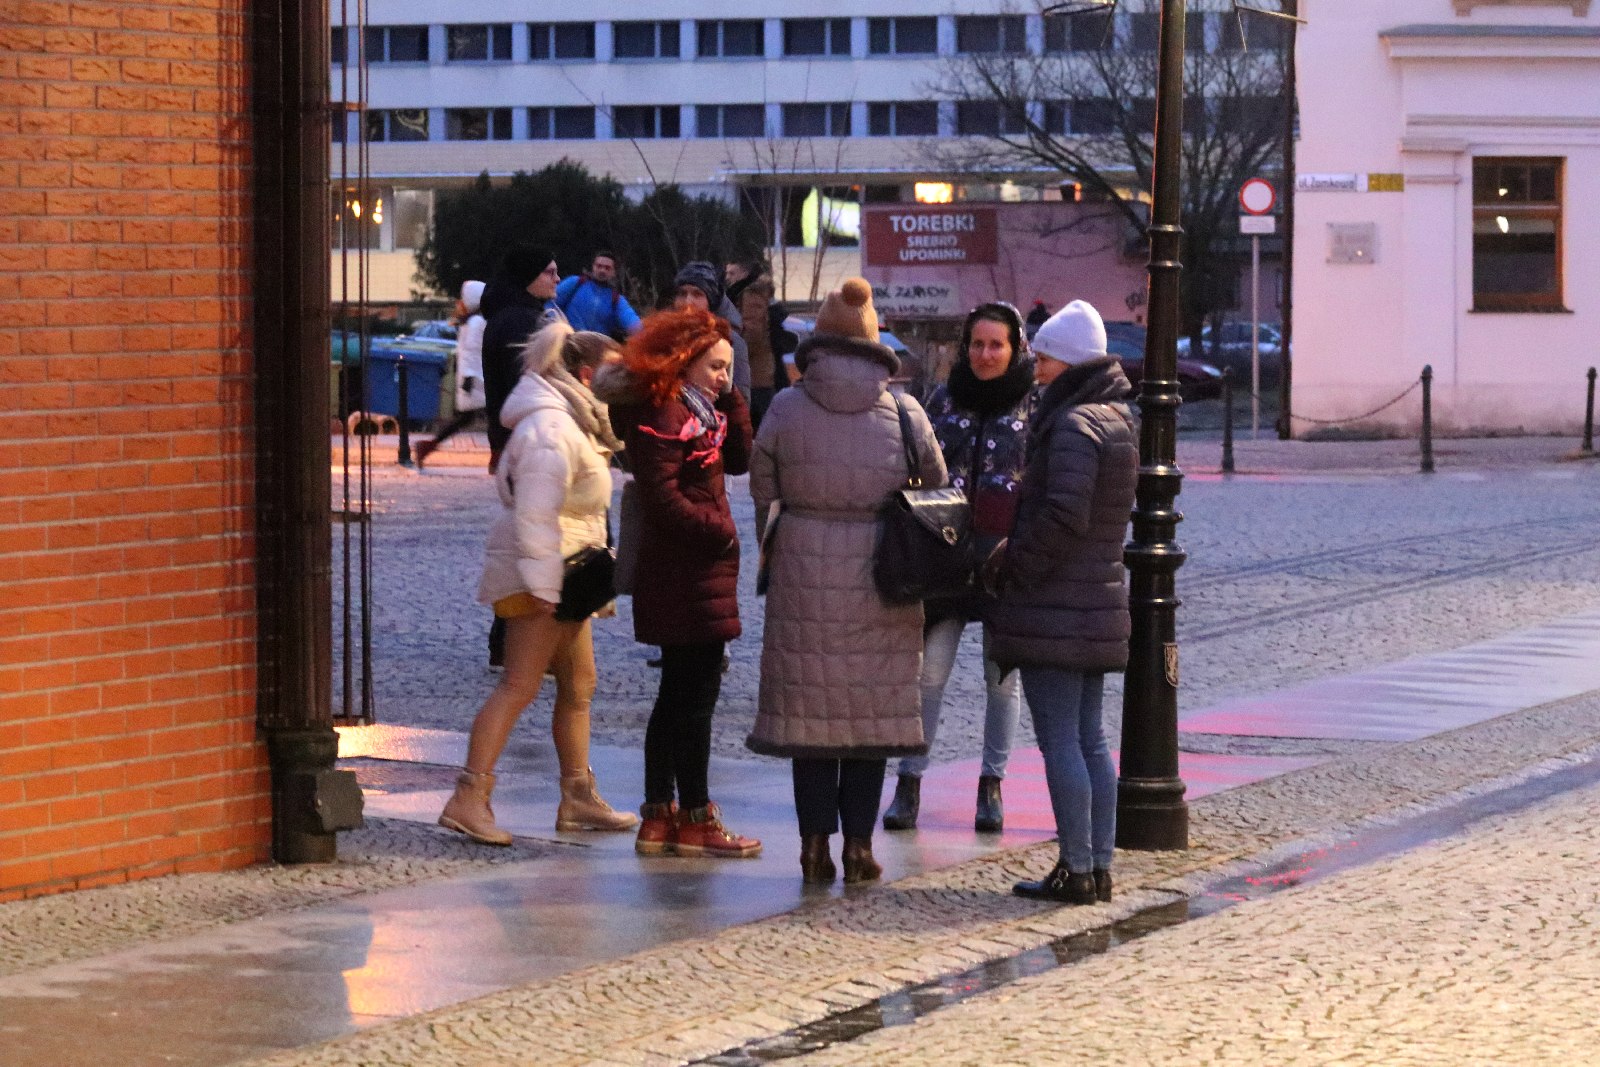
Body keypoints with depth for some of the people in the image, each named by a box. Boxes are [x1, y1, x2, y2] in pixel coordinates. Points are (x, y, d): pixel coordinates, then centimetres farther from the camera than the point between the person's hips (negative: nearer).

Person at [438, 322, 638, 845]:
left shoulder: (569, 422, 17)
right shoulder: (551, 429, -18)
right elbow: (535, 514, -24)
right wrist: (545, 586, -26)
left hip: (561, 576, 11)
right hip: (540, 574, -11)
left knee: (578, 683, 14)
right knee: (519, 684, -14)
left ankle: (578, 797, 21)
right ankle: (469, 797, -17)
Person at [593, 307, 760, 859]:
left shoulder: (697, 410, 15)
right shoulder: (660, 414, -15)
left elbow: (739, 458, 12)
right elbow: (663, 499, -21)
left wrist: (731, 399, 2)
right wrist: (721, 530, -13)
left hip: (696, 571, 11)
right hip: (686, 576, -11)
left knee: (678, 697, 13)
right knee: (696, 694, -5)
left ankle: (658, 816, 18)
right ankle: (695, 819, 1)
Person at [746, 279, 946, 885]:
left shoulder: (786, 409, -4)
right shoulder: (904, 413, -2)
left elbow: (762, 489, 2)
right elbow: (936, 485, 6)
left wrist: (770, 552, 17)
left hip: (804, 573, 0)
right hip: (881, 577, 0)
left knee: (809, 702, 7)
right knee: (872, 707, 9)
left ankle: (815, 843, 6)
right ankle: (859, 842, 8)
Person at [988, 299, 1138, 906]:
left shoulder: (1073, 427, -17)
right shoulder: (1116, 420, 13)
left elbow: (1061, 516, -25)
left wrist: (1011, 566, -12)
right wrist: (1015, 554, 14)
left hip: (1054, 608, -10)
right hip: (1098, 603, 10)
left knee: (1059, 741, -5)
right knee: (1089, 739, 13)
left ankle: (1076, 869, -4)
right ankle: (1099, 866, 16)